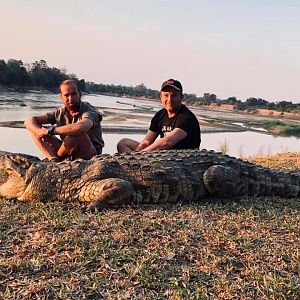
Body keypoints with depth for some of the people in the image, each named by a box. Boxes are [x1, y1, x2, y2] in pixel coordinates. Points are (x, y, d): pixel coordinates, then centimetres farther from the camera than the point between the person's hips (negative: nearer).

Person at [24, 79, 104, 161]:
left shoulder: (89, 111, -16)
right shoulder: (60, 112, 1)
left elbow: (81, 127, -42)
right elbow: (29, 121, 1)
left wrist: (50, 130, -29)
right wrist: (39, 131, -24)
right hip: (68, 154, 6)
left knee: (78, 133, -38)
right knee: (35, 127, 0)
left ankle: (56, 156, -8)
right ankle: (54, 160, -21)